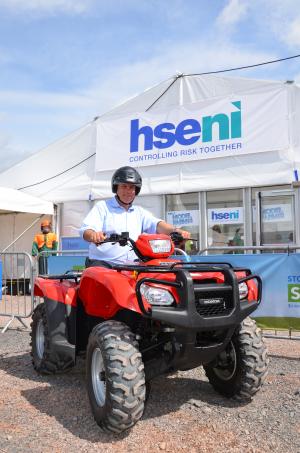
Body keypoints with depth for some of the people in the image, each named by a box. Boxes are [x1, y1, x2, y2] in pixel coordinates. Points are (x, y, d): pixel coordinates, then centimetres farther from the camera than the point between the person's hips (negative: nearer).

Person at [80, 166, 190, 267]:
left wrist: (176, 230, -19)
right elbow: (86, 230, -6)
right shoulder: (102, 207, 8)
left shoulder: (140, 212, 21)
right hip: (103, 263, -4)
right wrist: (93, 235, -33)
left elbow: (157, 225, 3)